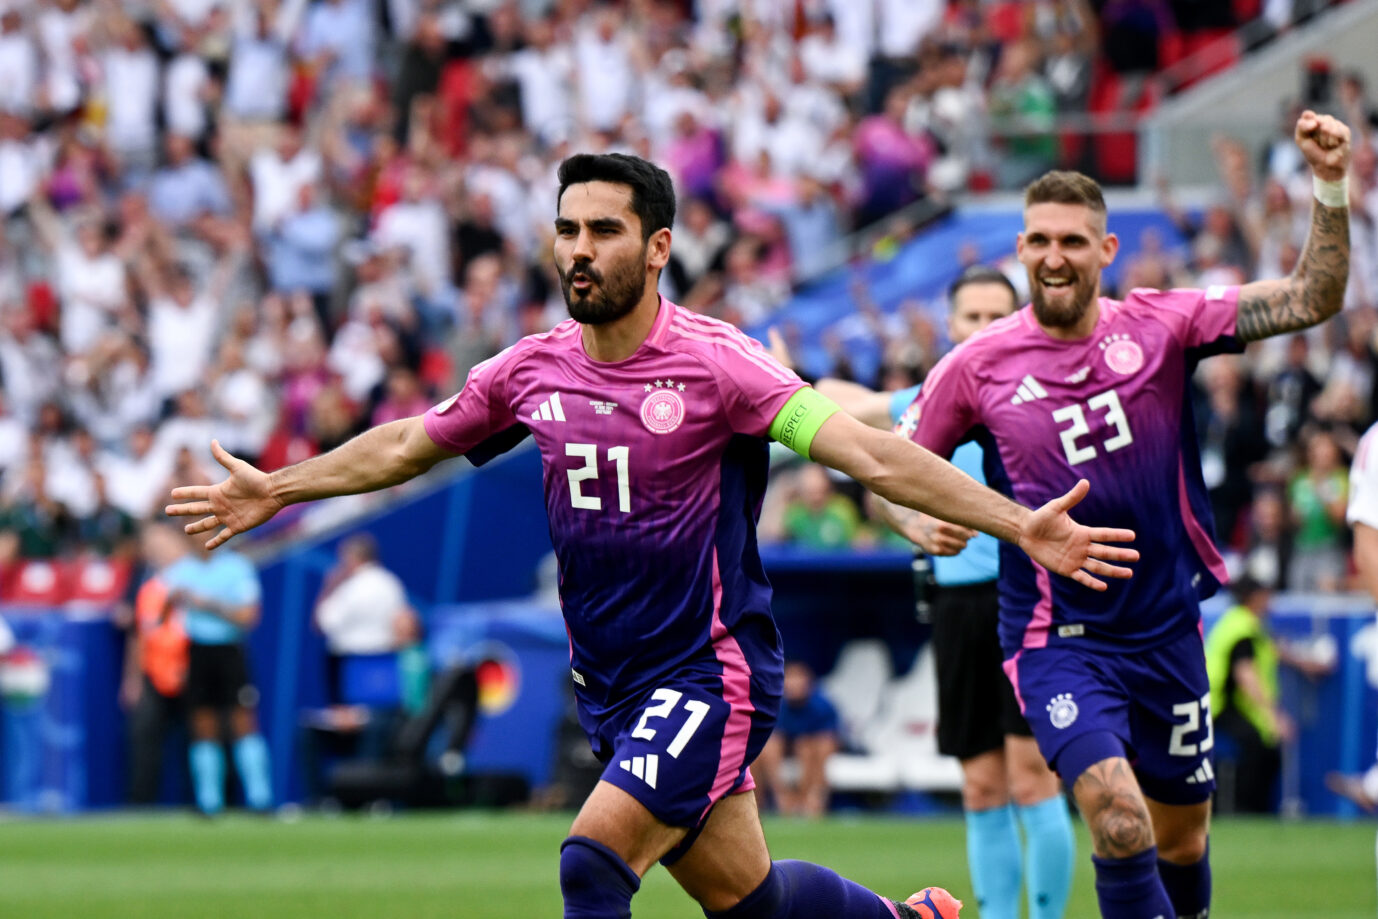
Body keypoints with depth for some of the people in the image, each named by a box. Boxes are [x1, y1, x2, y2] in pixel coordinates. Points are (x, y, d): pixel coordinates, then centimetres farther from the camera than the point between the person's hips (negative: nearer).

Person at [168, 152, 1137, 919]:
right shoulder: (532, 371, 2)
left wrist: (1020, 524, -29)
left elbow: (866, 451, -21)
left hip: (710, 669, -6)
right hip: (611, 685, 6)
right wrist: (277, 491, 21)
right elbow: (405, 446, 19)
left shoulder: (714, 362, -14)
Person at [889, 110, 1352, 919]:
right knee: (1118, 820, -24)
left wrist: (1331, 189, -20)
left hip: (1166, 630, 3)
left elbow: (1313, 301, -7)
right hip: (1058, 641, -3)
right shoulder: (978, 368, -6)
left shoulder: (1159, 328, -4)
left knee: (1181, 838, 14)